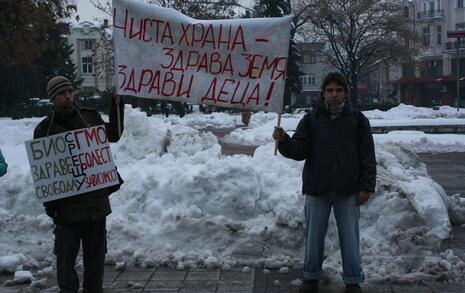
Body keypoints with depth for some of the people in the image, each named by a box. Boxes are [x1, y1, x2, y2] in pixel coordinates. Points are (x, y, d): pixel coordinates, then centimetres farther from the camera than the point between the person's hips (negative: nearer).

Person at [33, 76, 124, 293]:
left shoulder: (90, 117, 8)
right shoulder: (45, 128, -2)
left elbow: (114, 135, 23)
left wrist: (117, 107, 12)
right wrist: (50, 204, -9)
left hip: (96, 200, 3)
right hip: (67, 203, -3)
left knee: (96, 251, 12)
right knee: (66, 252, 3)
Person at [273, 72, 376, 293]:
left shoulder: (358, 119, 0)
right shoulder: (311, 119, 2)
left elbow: (367, 157, 1)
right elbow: (299, 151, -4)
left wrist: (366, 187, -4)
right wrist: (284, 141, -23)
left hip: (348, 191, -1)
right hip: (317, 190, 1)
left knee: (349, 238, 6)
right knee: (314, 236, 11)